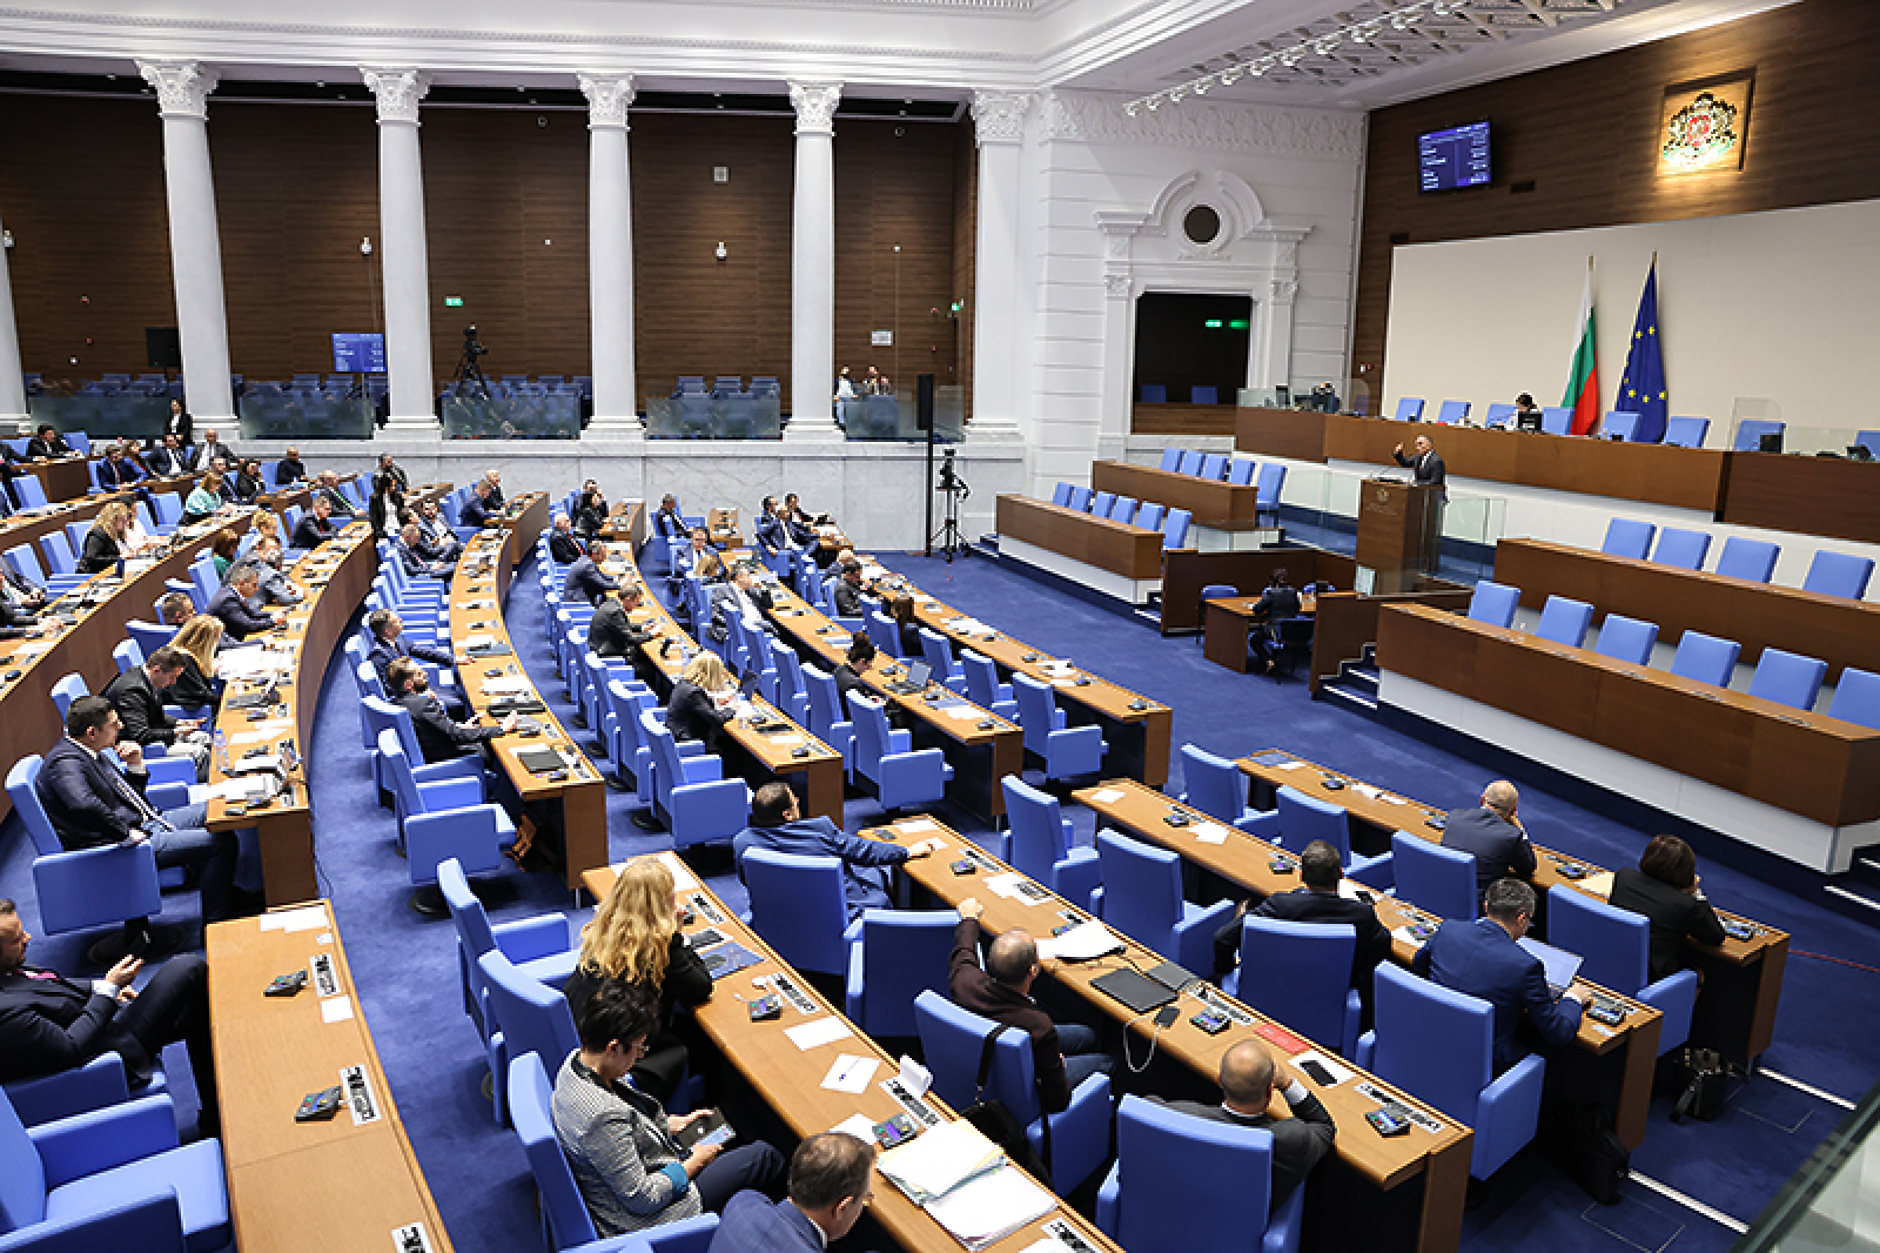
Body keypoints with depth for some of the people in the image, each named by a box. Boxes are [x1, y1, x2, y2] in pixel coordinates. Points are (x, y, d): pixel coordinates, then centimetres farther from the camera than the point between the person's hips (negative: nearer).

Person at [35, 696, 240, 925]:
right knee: (221, 841, -18)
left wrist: (136, 765, 5)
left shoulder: (90, 753, 13)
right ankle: (213, 923, -6)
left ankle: (228, 896, 18)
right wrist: (127, 833, -27)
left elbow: (131, 797, 23)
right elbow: (84, 804, -39)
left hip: (139, 824, 11)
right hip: (117, 846, -11)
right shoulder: (65, 762, -19)